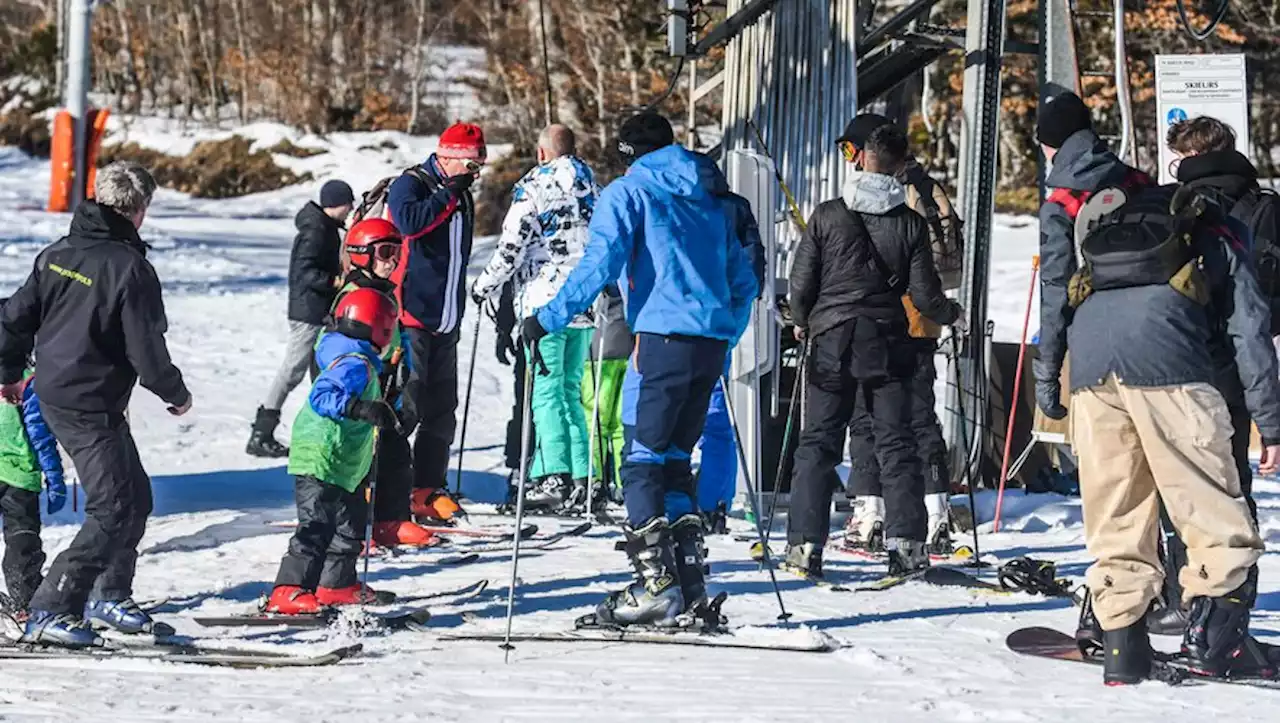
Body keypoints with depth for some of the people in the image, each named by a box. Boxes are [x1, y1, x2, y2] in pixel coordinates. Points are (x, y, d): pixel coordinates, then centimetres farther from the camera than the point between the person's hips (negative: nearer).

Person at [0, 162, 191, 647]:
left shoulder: (57, 255, 5)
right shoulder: (130, 268, -18)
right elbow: (147, 352, -16)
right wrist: (177, 394, 1)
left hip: (52, 395, 9)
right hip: (92, 406, -9)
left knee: (135, 497, 19)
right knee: (112, 510, -6)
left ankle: (109, 594, 29)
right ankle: (51, 613, -10)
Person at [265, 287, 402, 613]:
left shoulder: (359, 362, 12)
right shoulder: (355, 365, -18)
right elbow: (322, 397, -30)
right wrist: (363, 409, -40)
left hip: (341, 466, 11)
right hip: (322, 461, -11)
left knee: (349, 523, 19)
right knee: (317, 526, -14)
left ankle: (337, 585, 30)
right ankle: (288, 592, -18)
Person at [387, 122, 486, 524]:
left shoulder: (462, 196, 18)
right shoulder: (411, 185, -6)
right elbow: (409, 221, -29)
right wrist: (449, 195, -19)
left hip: (445, 322, 8)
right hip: (410, 316, -8)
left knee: (441, 410, 8)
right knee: (403, 407, -12)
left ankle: (429, 491, 14)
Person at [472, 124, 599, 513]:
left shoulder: (533, 187, -7)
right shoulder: (593, 189, 14)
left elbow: (512, 246, -11)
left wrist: (485, 286, 2)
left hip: (544, 304, -6)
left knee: (546, 390, -6)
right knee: (571, 391, 11)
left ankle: (553, 477, -13)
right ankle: (580, 478, 6)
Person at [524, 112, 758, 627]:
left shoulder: (628, 192, 3)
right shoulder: (711, 199, 23)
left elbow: (599, 265, -11)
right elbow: (743, 280, 23)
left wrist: (549, 318, -9)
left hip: (663, 338, -6)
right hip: (712, 343, 6)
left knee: (642, 459, -3)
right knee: (675, 458, 14)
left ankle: (657, 584, -11)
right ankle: (690, 585, 8)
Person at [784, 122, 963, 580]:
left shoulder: (828, 216, -4)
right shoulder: (910, 224, -2)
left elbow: (801, 280, -1)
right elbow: (924, 294, -1)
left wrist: (803, 322, 19)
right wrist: (952, 315, 20)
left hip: (832, 340, 0)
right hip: (887, 343, 0)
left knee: (818, 443, 4)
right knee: (896, 443, 6)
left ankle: (805, 543, -2)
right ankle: (905, 541, -2)